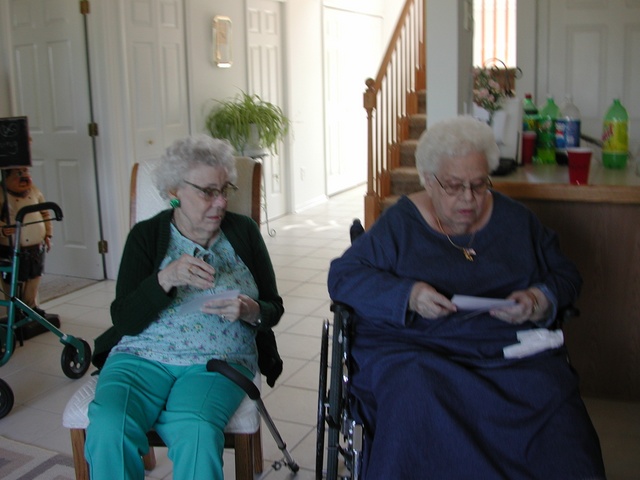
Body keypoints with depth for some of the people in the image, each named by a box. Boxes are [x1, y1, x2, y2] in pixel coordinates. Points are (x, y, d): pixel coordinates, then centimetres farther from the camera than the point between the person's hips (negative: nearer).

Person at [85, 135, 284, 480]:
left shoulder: (243, 232, 9)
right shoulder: (147, 235, 7)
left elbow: (274, 309, 12)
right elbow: (124, 320, -2)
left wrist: (251, 312, -12)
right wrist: (166, 279, -19)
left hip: (218, 361, 0)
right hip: (142, 356, 1)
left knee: (196, 432, -33)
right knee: (108, 428, -30)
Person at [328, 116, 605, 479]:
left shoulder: (516, 220, 15)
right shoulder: (400, 224, 6)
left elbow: (566, 275, 18)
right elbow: (343, 275, 1)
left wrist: (541, 300, -6)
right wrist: (407, 295, -15)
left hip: (510, 350, 2)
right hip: (419, 349, -1)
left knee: (548, 395, -30)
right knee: (417, 396, -35)